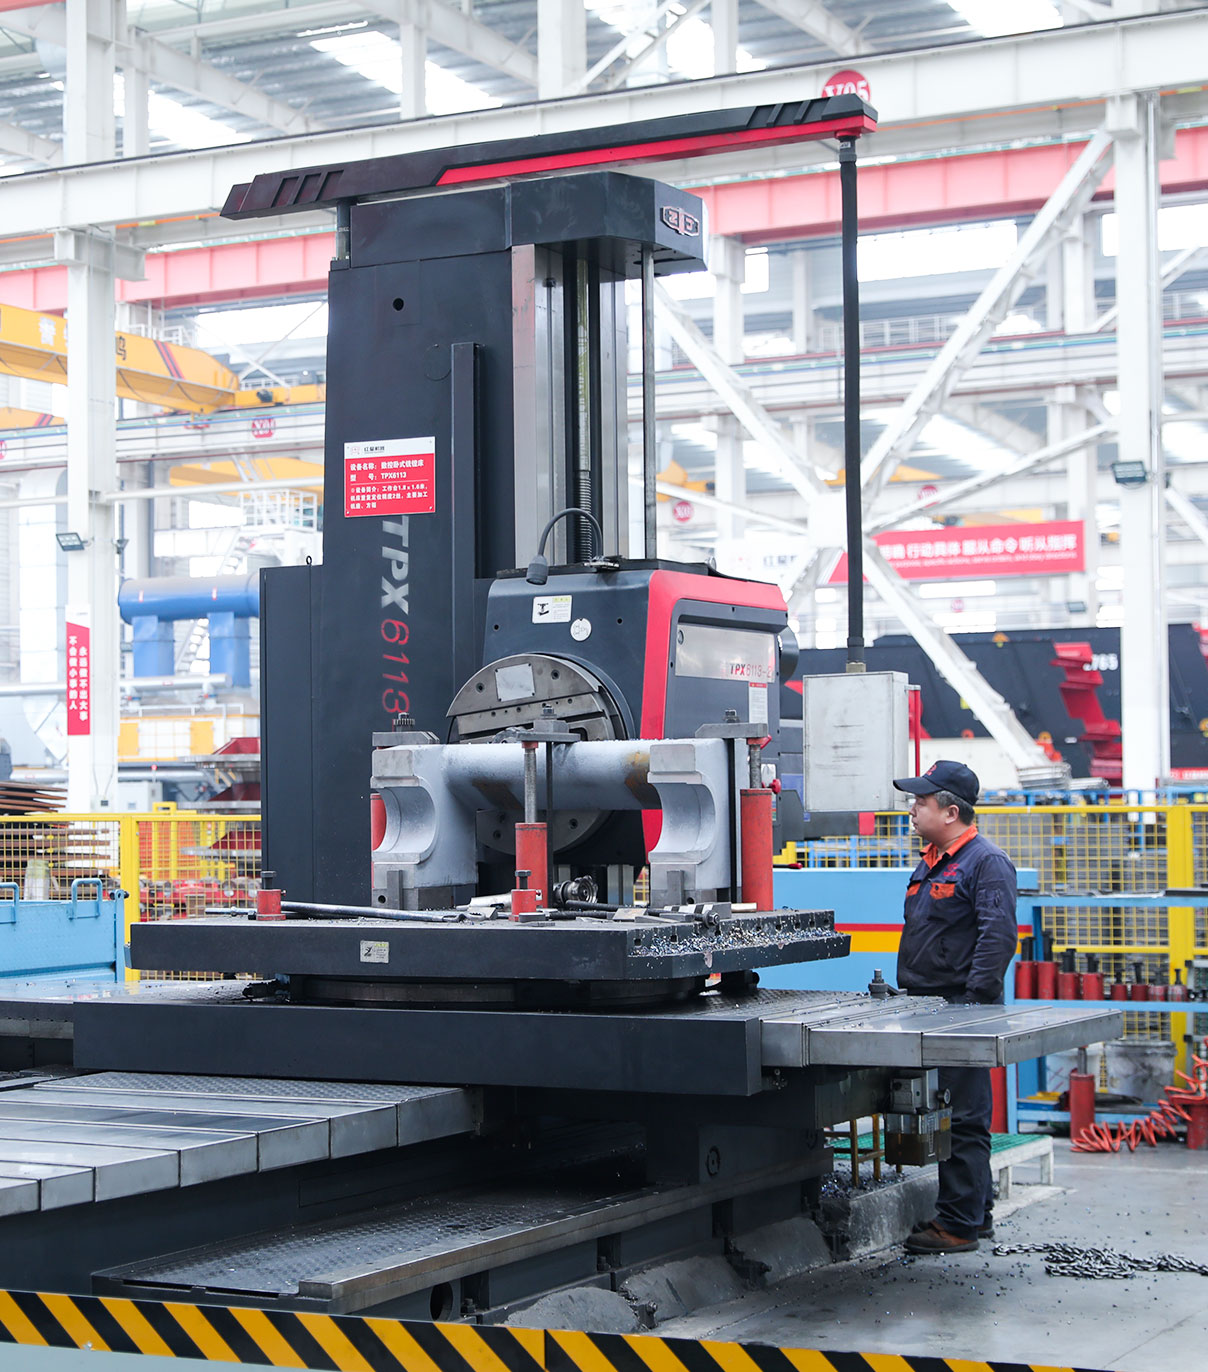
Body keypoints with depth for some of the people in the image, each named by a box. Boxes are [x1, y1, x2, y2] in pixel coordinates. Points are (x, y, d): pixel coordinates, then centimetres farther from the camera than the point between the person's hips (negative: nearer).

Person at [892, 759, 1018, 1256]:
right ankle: (977, 1212, 24)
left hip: (962, 1010, -10)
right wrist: (911, 992, 20)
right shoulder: (930, 863, 19)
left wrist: (973, 1002, -23)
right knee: (943, 1117, 14)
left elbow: (998, 936, -19)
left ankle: (960, 1224, -2)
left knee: (962, 1120, -6)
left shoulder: (986, 862, -11)